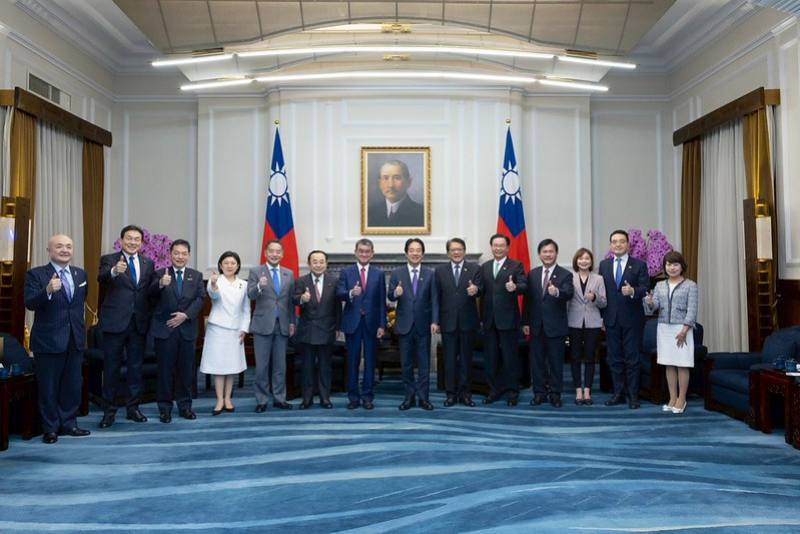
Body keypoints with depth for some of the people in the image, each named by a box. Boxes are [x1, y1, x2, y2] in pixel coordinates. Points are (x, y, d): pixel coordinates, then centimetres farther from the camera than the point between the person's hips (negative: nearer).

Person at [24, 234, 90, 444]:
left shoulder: (80, 274, 7)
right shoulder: (35, 274, -8)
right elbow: (30, 304, -21)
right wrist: (48, 291, -37)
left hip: (75, 339, 5)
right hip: (48, 340, -5)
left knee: (72, 385, 13)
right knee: (48, 387, 6)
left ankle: (68, 423, 26)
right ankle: (50, 428, 19)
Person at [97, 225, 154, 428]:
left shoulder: (148, 264, 9)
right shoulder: (109, 260, -3)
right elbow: (101, 279, -25)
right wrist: (114, 272, -44)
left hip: (139, 323, 3)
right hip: (114, 322, -3)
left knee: (136, 366, 11)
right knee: (111, 367, 5)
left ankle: (133, 407, 23)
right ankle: (109, 411, 15)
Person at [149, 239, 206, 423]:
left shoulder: (196, 276, 8)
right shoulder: (160, 274, 0)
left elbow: (200, 299, -1)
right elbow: (151, 294, -17)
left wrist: (185, 315, -16)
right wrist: (160, 284, -39)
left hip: (187, 329, 2)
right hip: (165, 329, -2)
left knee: (186, 369, 9)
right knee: (166, 369, 3)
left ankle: (185, 405, 20)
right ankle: (164, 407, 13)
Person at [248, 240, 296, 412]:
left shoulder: (289, 274, 9)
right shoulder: (256, 272, -1)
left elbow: (291, 300, 11)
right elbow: (250, 295, -14)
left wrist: (292, 322, 6)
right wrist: (259, 286, -34)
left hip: (282, 325, 3)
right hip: (263, 325, -3)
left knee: (280, 365, 9)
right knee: (261, 366, 3)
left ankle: (279, 398, 19)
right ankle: (261, 400, 13)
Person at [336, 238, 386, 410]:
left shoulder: (379, 274, 6)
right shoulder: (346, 272, 4)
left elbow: (382, 301, 2)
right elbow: (339, 293, -9)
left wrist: (382, 325, -4)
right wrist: (350, 293, -31)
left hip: (371, 322, 0)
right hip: (352, 322, 0)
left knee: (370, 361, 5)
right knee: (352, 361, 5)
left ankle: (367, 396, 14)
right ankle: (353, 397, 15)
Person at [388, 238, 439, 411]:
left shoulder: (430, 274, 2)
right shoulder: (397, 273, 2)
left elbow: (434, 300, 0)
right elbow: (390, 297, -1)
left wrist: (434, 321, -9)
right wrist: (395, 293, -25)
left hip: (423, 325, 0)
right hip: (405, 324, 0)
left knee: (424, 363, 4)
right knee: (406, 363, 7)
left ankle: (423, 397, 12)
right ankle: (409, 396, 16)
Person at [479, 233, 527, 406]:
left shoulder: (516, 266, 0)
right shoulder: (484, 267, 14)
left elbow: (524, 286, -12)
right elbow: (482, 290, 10)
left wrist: (515, 287, -33)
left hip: (508, 318, -4)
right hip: (489, 319, 5)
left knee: (510, 357, 2)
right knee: (491, 357, 11)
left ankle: (513, 391, 13)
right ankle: (494, 389, 22)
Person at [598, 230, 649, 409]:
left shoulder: (639, 265, 0)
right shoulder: (604, 265, 10)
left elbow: (645, 289, -7)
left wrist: (633, 291, -29)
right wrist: (601, 316, 4)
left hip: (632, 319, -3)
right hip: (611, 319, 3)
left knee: (632, 358, 1)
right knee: (614, 358, 9)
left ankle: (633, 395, 10)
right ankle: (618, 393, 18)